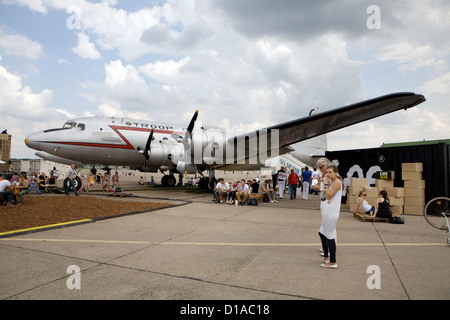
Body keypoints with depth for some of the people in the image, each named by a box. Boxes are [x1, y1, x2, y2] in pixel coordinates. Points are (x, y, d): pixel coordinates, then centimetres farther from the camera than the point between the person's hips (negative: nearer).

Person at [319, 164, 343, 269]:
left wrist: (326, 184, -17)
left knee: (330, 235, -6)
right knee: (322, 233, 19)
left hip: (332, 213, -11)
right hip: (328, 212, 11)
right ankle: (326, 256, 32)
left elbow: (329, 195, -21)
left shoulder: (337, 182, -14)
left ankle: (333, 262, 2)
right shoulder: (332, 182, 15)